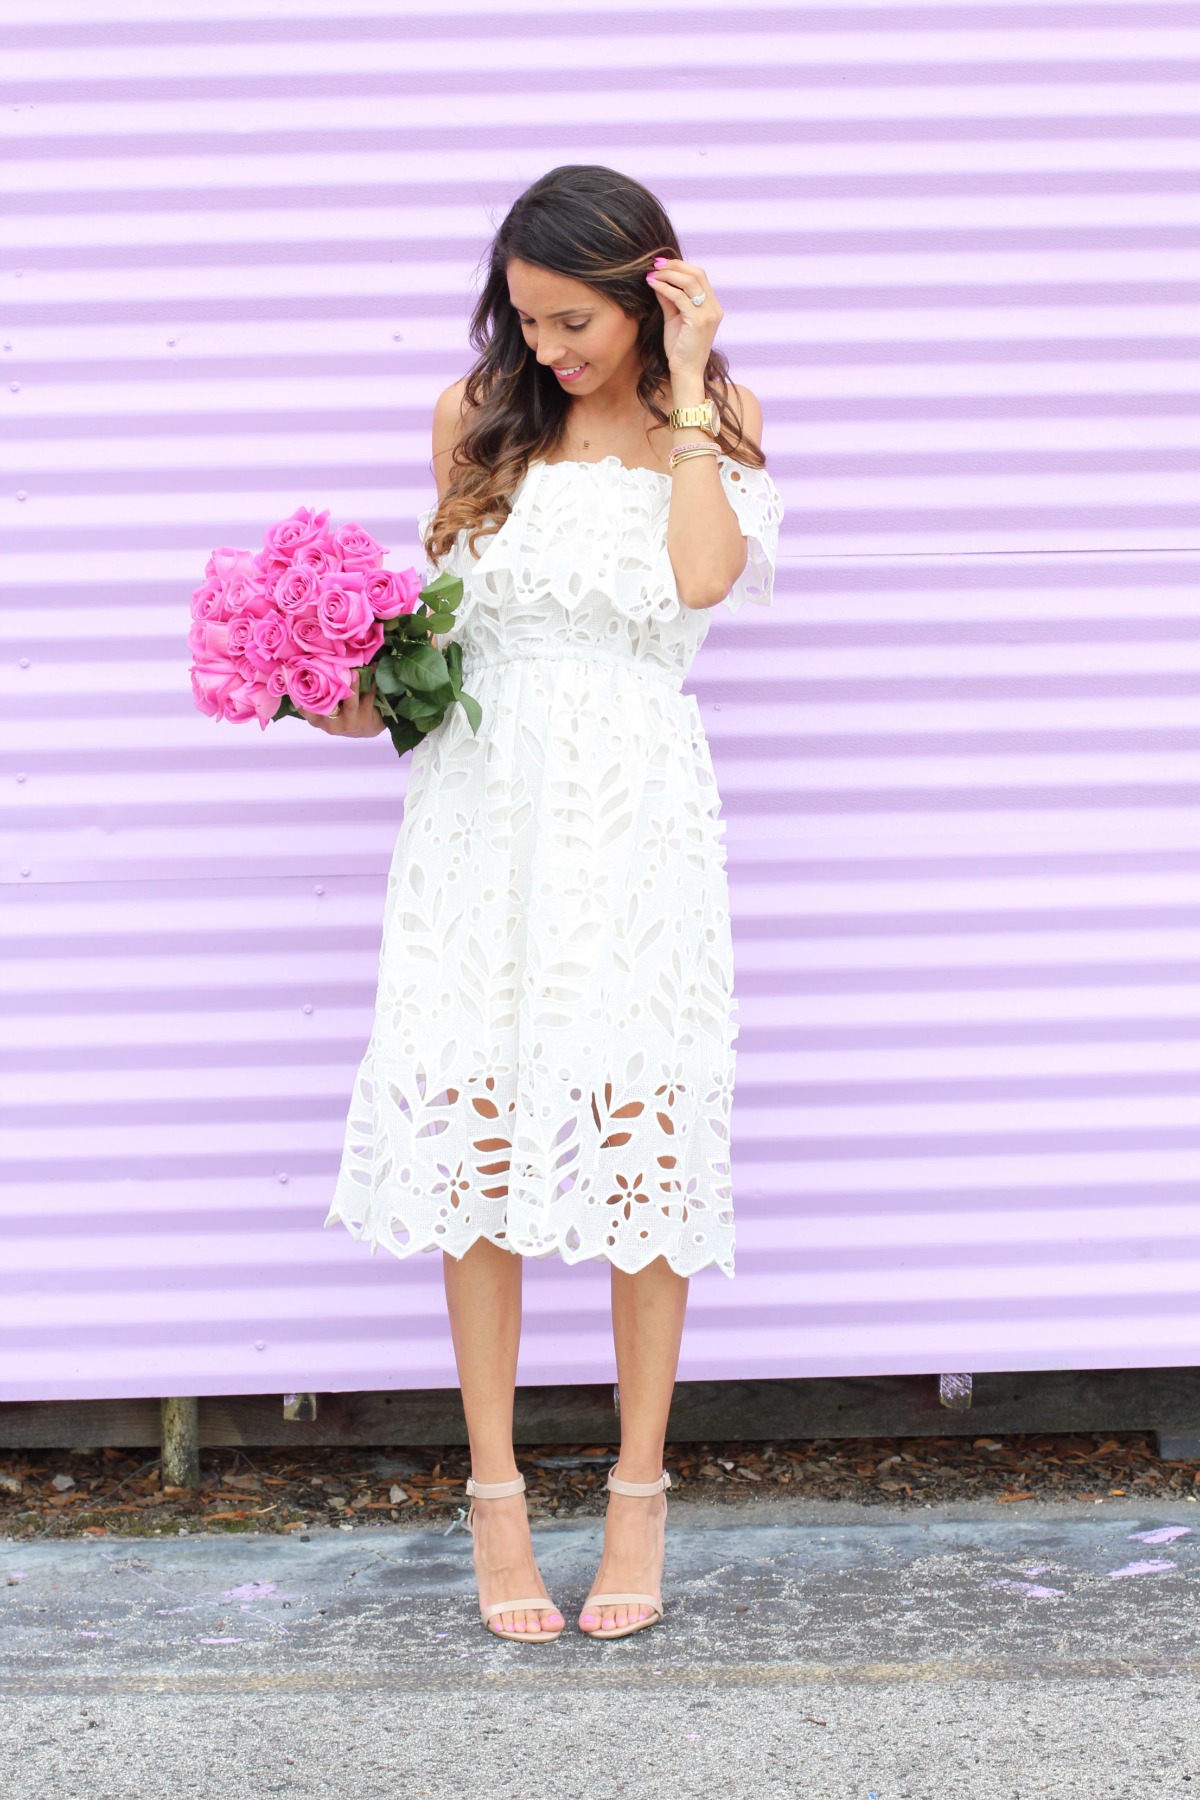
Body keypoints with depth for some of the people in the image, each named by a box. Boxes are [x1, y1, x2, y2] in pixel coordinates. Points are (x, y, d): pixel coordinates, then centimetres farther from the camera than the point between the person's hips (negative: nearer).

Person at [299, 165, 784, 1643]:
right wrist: (371, 695, -2)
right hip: (483, 806, 2)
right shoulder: (478, 415, 8)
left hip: (634, 819, -1)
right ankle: (495, 1494, 11)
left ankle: (638, 1493, 12)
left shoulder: (707, 425, 4)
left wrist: (682, 389, -10)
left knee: (638, 1130, -2)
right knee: (476, 1133, 0)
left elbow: (705, 575, -16)